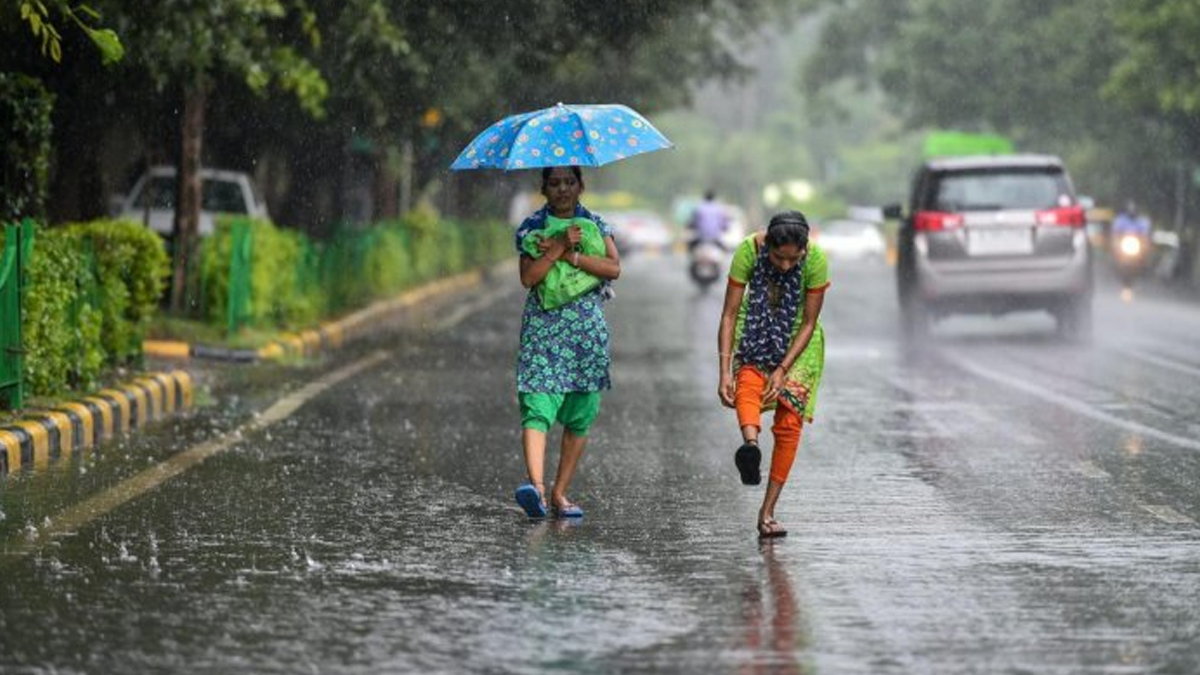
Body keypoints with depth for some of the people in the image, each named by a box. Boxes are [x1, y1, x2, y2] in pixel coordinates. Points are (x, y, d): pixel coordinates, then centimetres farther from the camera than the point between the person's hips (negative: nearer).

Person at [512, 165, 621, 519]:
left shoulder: (595, 224, 9)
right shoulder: (531, 227, 5)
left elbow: (613, 268, -6)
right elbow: (528, 277, -8)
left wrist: (569, 254, -12)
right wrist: (560, 247, -15)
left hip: (587, 329, 2)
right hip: (542, 327, -2)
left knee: (580, 416, 3)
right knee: (537, 409, -18)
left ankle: (560, 493, 11)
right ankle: (536, 485, -33)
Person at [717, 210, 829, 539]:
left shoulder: (816, 259, -26)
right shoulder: (749, 250, -26)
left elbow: (809, 323, -17)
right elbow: (729, 314, -23)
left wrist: (782, 370, -24)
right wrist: (724, 371, -29)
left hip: (797, 338, 0)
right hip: (756, 330, 0)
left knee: (789, 423, -8)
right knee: (748, 383, -32)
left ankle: (767, 512, -3)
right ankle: (750, 444, -60)